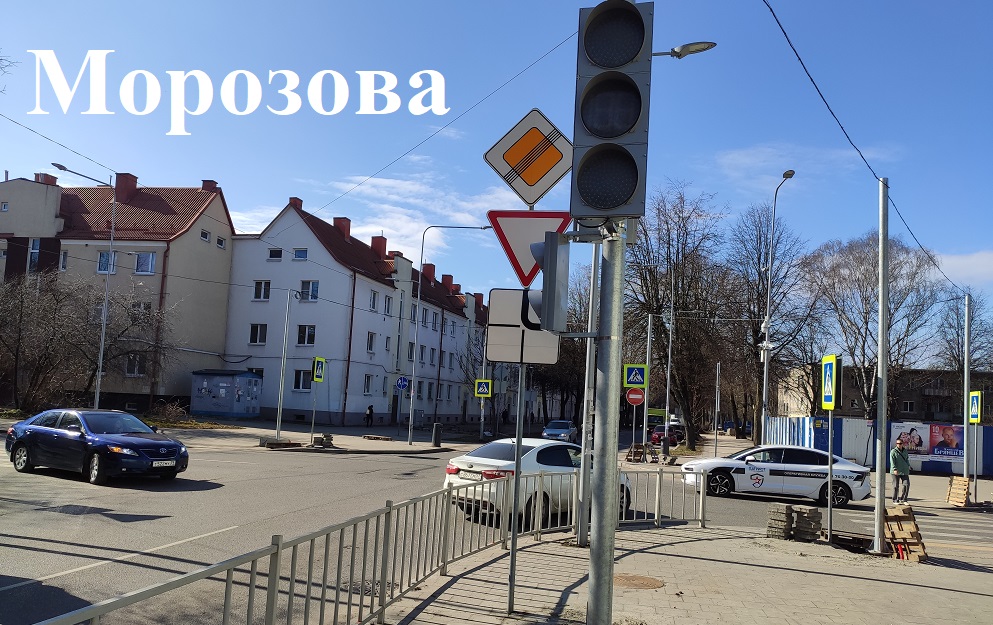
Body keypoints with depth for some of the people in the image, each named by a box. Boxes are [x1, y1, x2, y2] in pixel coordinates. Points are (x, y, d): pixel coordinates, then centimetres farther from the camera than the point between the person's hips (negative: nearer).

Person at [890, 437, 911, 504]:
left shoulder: (905, 451, 14)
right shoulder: (893, 451, -4)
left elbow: (907, 460, 23)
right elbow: (892, 461, -10)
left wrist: (908, 467, 11)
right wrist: (895, 469, -20)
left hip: (904, 471, 5)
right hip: (896, 472, -4)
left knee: (906, 484, -5)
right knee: (896, 486, 2)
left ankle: (902, 499, 6)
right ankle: (895, 500, 12)